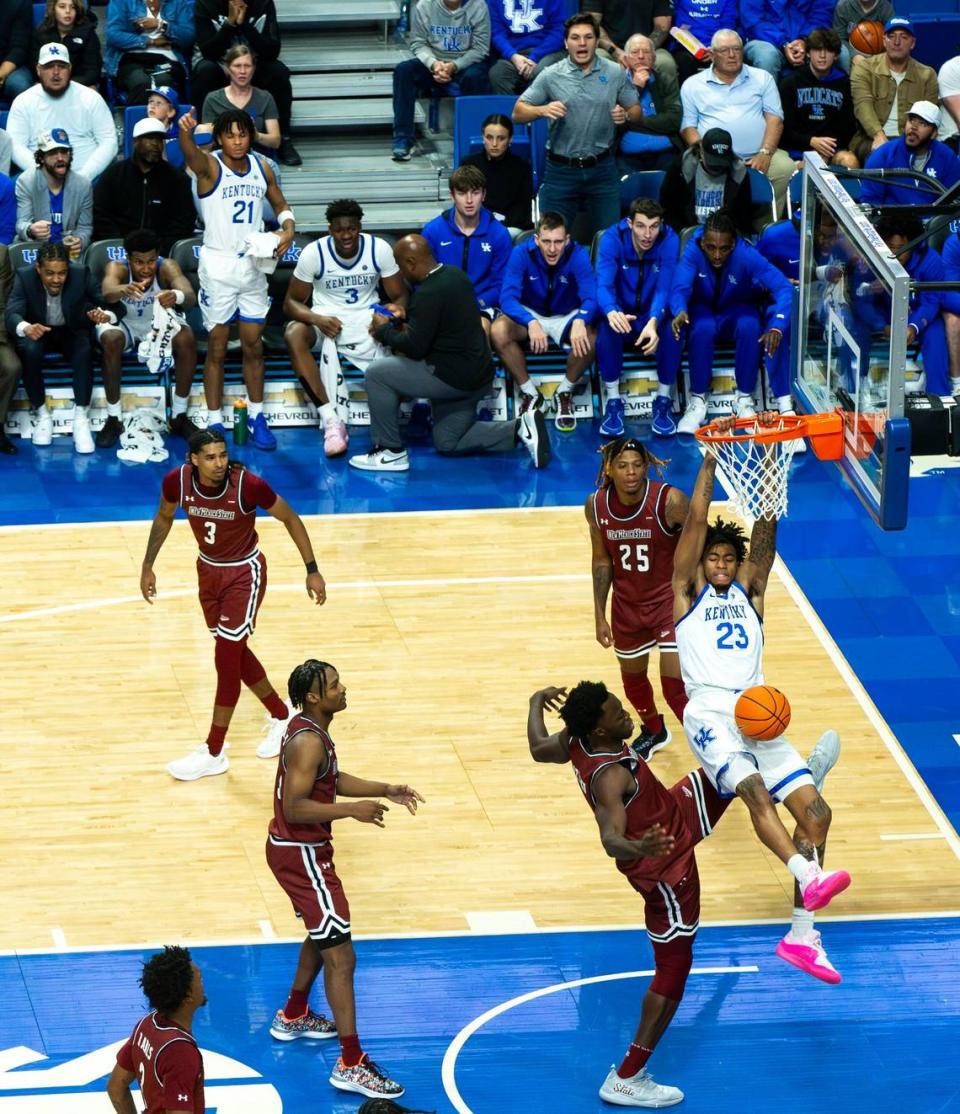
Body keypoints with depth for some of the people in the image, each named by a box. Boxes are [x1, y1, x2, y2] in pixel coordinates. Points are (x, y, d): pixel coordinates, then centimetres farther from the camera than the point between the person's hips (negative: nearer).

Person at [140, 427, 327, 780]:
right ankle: (282, 717, 39)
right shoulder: (177, 481, -19)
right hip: (208, 569, 5)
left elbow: (289, 518, -12)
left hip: (244, 573, -5)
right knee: (235, 653, 17)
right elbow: (164, 517, 4)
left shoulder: (248, 485, -29)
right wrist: (148, 565, 4)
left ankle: (213, 753, 3)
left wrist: (312, 570, -12)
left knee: (227, 659, -8)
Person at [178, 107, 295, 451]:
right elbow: (191, 154, -35)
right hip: (218, 265, -4)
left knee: (253, 345, 9)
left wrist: (288, 229, -3)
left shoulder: (261, 168, 5)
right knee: (216, 346, 1)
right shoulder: (210, 166, -11)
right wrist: (185, 132, -59)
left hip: (253, 264, 4)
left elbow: (281, 206, 19)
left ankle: (256, 416, 20)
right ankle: (214, 422, 8)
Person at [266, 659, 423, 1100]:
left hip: (295, 849, 11)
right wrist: (352, 810, -31)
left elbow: (333, 780, 19)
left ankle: (293, 1017, 50)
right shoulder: (308, 742, -25)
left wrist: (386, 790, 9)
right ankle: (351, 1065, -9)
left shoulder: (309, 729, 7)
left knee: (322, 936, 31)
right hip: (301, 855, -11)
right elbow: (294, 808, -29)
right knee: (341, 956, -10)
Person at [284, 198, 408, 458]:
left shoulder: (379, 249, -7)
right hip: (325, 318, 0)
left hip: (366, 319, 1)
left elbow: (401, 297, 0)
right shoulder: (314, 253, -10)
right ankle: (330, 419, -38)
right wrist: (317, 319, -27)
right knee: (293, 334, -35)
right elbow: (291, 302, -5)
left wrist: (395, 309, -26)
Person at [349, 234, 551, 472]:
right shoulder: (454, 274, 5)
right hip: (476, 373, 10)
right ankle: (520, 429, 8)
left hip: (454, 377, -10)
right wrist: (405, 317, 14)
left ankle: (391, 452, 0)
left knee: (376, 374, -6)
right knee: (448, 442, 22)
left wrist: (384, 330, -3)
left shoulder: (429, 293, -24)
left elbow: (414, 347, -20)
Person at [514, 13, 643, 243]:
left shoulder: (616, 73, 2)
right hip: (561, 170, -1)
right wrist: (543, 110, -21)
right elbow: (518, 113, -1)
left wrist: (625, 115, -14)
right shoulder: (550, 76, -2)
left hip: (603, 169, 1)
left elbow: (637, 112, 9)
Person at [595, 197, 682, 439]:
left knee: (671, 330, -33)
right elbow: (604, 283, -27)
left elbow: (664, 288, -25)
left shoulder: (669, 240, -16)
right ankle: (613, 401, -19)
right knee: (607, 328, -34)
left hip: (654, 314, 0)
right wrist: (611, 312, -51)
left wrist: (653, 322, -46)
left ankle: (663, 401, -14)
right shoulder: (612, 239, -16)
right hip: (622, 314, 0)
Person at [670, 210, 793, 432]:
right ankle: (697, 401, -21)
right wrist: (680, 311, -61)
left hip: (738, 310, 0)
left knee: (750, 327, -34)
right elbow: (680, 287, -36)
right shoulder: (693, 251, -25)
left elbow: (783, 288, -35)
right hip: (704, 309, 0)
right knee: (703, 328, -35)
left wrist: (777, 326, -53)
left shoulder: (747, 255, -28)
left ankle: (744, 399, -18)